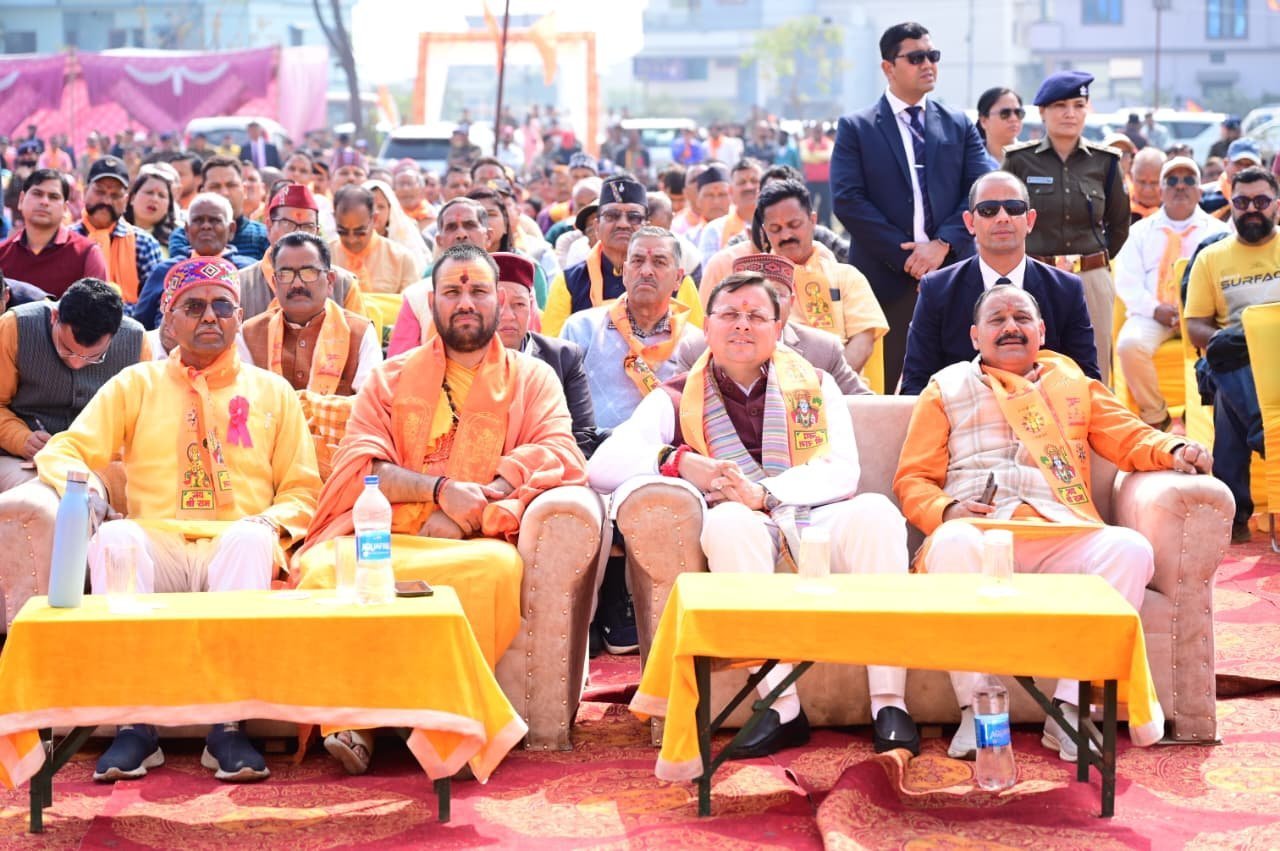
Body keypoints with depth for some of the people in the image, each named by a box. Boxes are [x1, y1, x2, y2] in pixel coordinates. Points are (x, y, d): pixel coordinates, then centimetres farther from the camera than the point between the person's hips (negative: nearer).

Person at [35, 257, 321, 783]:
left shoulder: (272, 393, 19)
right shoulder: (135, 386, 18)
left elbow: (301, 489, 15)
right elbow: (63, 453, 11)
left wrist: (273, 523, -8)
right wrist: (88, 492, -13)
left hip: (238, 551, 0)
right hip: (157, 552, 1)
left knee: (251, 536, -36)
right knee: (113, 537, -34)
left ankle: (227, 725, -41)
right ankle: (135, 724, -36)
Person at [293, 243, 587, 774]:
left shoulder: (531, 378, 19)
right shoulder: (391, 377, 21)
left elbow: (560, 453, 0)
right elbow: (358, 465, 6)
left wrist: (476, 499, -14)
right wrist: (440, 488, -12)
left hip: (474, 543, -1)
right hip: (382, 535, 1)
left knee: (500, 565, -38)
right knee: (321, 567, -33)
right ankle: (352, 722, -28)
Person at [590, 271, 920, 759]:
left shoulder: (814, 386, 23)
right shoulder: (677, 399, 18)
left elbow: (842, 472, 5)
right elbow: (603, 466, 3)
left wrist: (764, 493, -13)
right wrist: (678, 462, -16)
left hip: (814, 523, 1)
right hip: (739, 537, -1)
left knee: (876, 512, -30)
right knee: (728, 520, -36)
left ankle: (889, 703, -31)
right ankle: (782, 708, -37)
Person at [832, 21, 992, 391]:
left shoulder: (959, 125, 14)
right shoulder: (856, 128, 6)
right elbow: (848, 200, -5)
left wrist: (944, 244, -11)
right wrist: (904, 253, -11)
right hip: (886, 278, -2)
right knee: (890, 390, 0)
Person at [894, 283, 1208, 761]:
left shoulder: (1071, 382, 28)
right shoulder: (946, 389, 22)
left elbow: (1129, 437, 24)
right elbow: (911, 480, 16)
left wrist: (1173, 450, 0)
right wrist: (946, 510, -7)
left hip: (1061, 537, 2)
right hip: (979, 531, -2)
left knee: (1131, 548, -29)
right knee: (952, 543, -38)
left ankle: (1069, 706, -29)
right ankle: (974, 710, -35)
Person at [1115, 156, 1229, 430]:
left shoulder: (1217, 230, 15)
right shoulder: (1142, 230, 17)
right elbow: (1127, 281, 8)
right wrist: (1156, 310, -10)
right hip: (1152, 314, 1)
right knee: (1130, 344, -32)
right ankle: (1155, 416, -13)